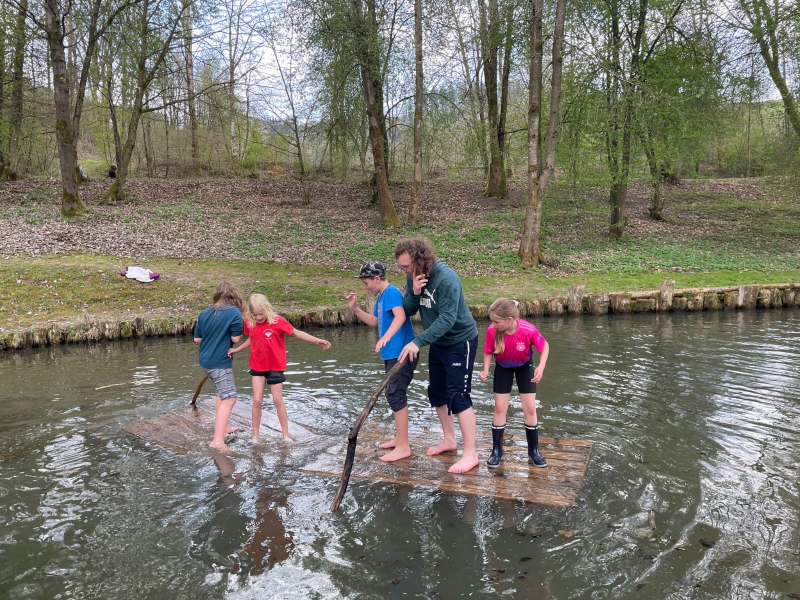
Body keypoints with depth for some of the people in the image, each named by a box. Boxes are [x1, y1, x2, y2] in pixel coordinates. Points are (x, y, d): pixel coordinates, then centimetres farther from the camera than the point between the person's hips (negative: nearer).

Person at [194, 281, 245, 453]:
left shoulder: (205, 313, 6)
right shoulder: (234, 312, -13)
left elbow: (197, 338, 10)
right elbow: (236, 338, -13)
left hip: (205, 360, 8)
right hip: (221, 362, -8)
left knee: (223, 393, 26)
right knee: (229, 398, -11)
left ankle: (221, 427, 36)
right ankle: (218, 441, -23)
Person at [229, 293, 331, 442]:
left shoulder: (277, 321, -17)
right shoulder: (249, 323, -5)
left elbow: (297, 333, -15)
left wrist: (317, 341, -22)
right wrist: (236, 350, 12)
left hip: (275, 366, -3)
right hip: (257, 366, 3)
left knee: (278, 400, 4)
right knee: (257, 400, 0)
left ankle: (286, 435, 18)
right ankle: (255, 436, 13)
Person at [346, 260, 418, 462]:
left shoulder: (392, 292, -14)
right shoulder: (381, 297, 15)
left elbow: (400, 316, -30)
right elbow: (374, 321, 26)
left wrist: (385, 337, -43)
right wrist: (355, 309, 15)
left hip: (401, 353, -10)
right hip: (392, 354, 11)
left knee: (395, 395, -10)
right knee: (395, 395, 17)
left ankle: (403, 447, -5)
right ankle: (400, 438, 29)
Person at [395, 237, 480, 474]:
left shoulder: (446, 279, -28)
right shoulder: (413, 277, -4)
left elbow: (447, 319, -33)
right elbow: (407, 310, -3)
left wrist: (418, 342, -39)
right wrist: (414, 293, -24)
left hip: (460, 342, -8)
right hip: (437, 343, 8)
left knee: (458, 396, -9)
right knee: (437, 392, 16)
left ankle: (470, 454, 0)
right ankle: (449, 440, 33)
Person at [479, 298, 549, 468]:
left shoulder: (528, 330, -35)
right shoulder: (492, 331, -31)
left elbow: (544, 346, -18)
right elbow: (488, 352, -14)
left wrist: (541, 367, -31)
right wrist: (485, 370, -29)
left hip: (524, 366, -1)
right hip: (503, 368, 1)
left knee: (530, 408, -1)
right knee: (500, 407, 2)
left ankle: (534, 450, 17)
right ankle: (497, 450, 16)